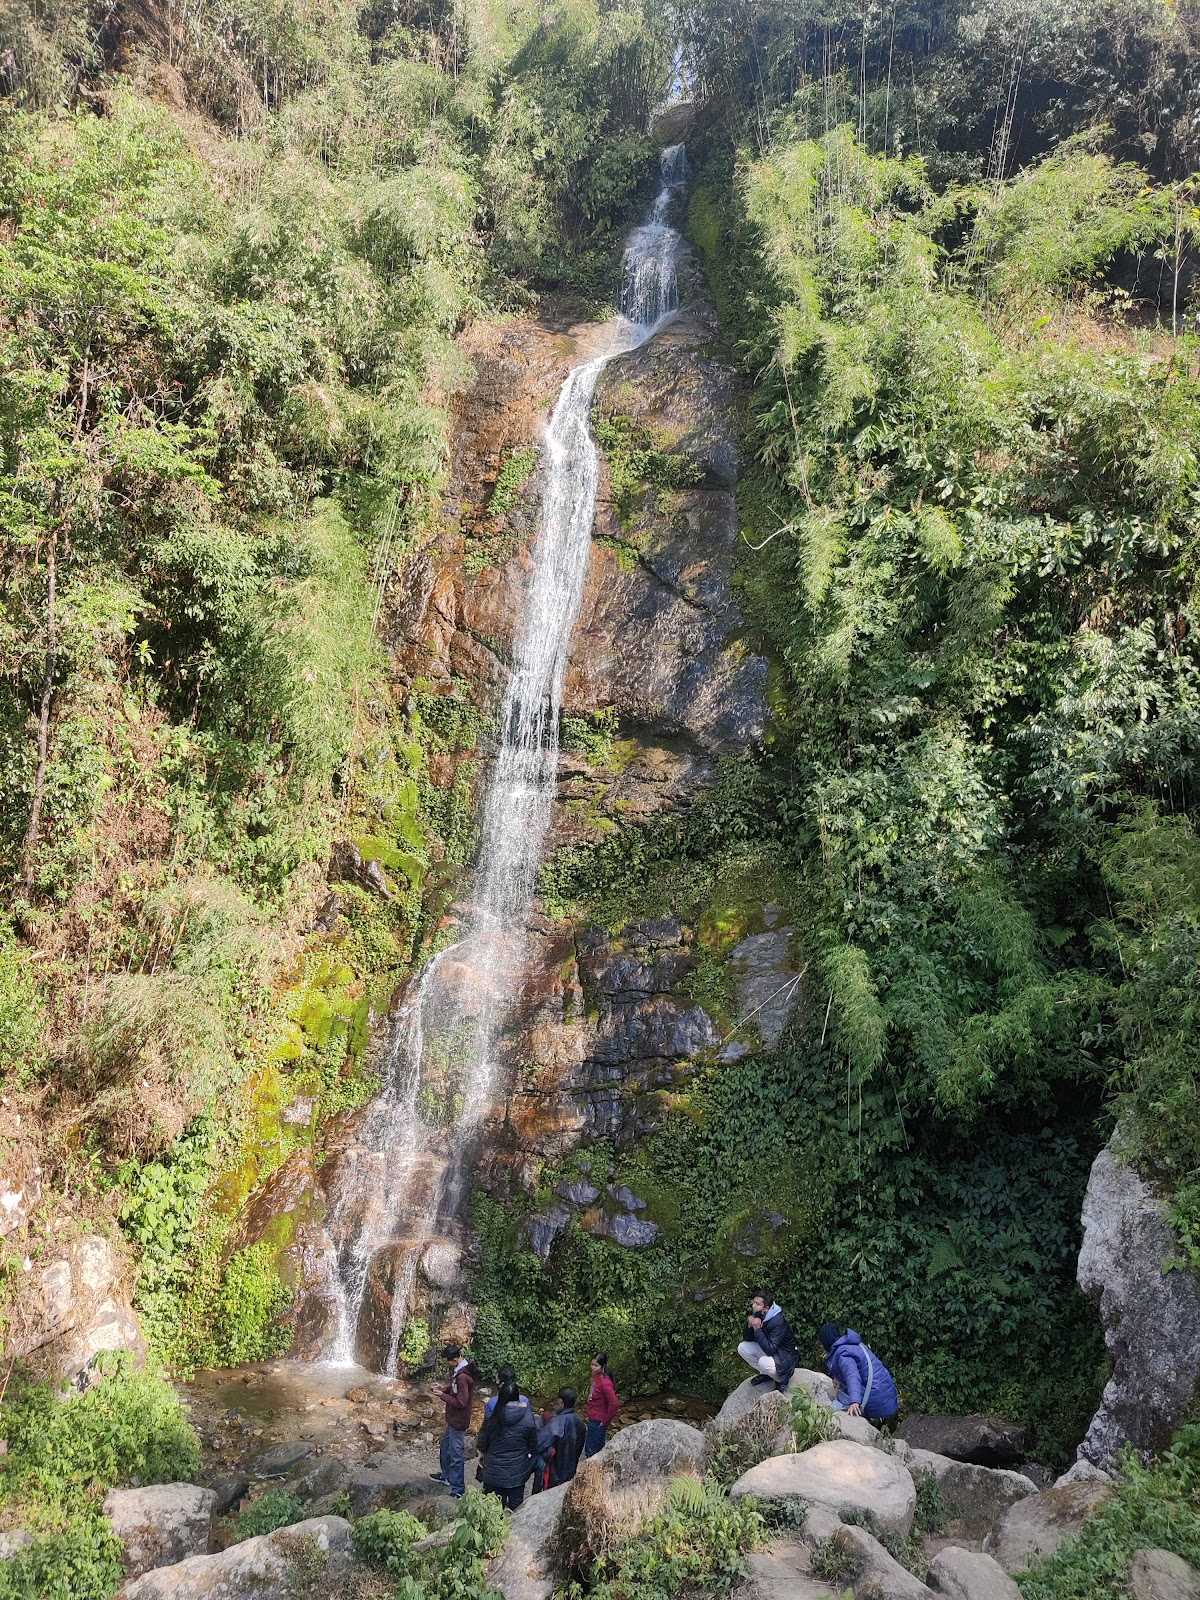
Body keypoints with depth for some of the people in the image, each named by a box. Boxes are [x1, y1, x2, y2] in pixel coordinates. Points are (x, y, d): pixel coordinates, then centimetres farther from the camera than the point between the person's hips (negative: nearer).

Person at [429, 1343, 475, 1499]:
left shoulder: (463, 1377, -31)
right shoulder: (459, 1369, 0)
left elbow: (461, 1402, -28)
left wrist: (443, 1396, -20)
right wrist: (445, 1388, 0)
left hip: (458, 1421, -10)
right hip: (453, 1418, 10)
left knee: (456, 1454, 2)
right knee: (445, 1445, 27)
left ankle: (458, 1490, 14)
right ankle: (446, 1476, 46)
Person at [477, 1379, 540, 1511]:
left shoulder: (492, 1419, -16)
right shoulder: (529, 1419, -14)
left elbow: (482, 1445, -5)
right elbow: (533, 1446, -3)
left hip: (495, 1470, 0)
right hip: (517, 1471, 0)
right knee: (516, 1508, 16)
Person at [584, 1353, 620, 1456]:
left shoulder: (605, 1383, -26)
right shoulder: (596, 1377, 0)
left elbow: (614, 1403, -29)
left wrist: (606, 1421, -18)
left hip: (598, 1422, -9)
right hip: (592, 1420, 9)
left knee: (591, 1451, 1)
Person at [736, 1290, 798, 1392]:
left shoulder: (778, 1322, -30)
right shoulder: (756, 1315, -9)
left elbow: (770, 1350, -34)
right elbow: (748, 1339, -3)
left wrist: (757, 1329, -37)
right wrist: (749, 1325, -23)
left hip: (783, 1356, -8)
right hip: (767, 1349, 8)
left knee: (763, 1362, -35)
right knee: (742, 1348, -10)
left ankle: (781, 1379, -2)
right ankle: (765, 1374, 9)